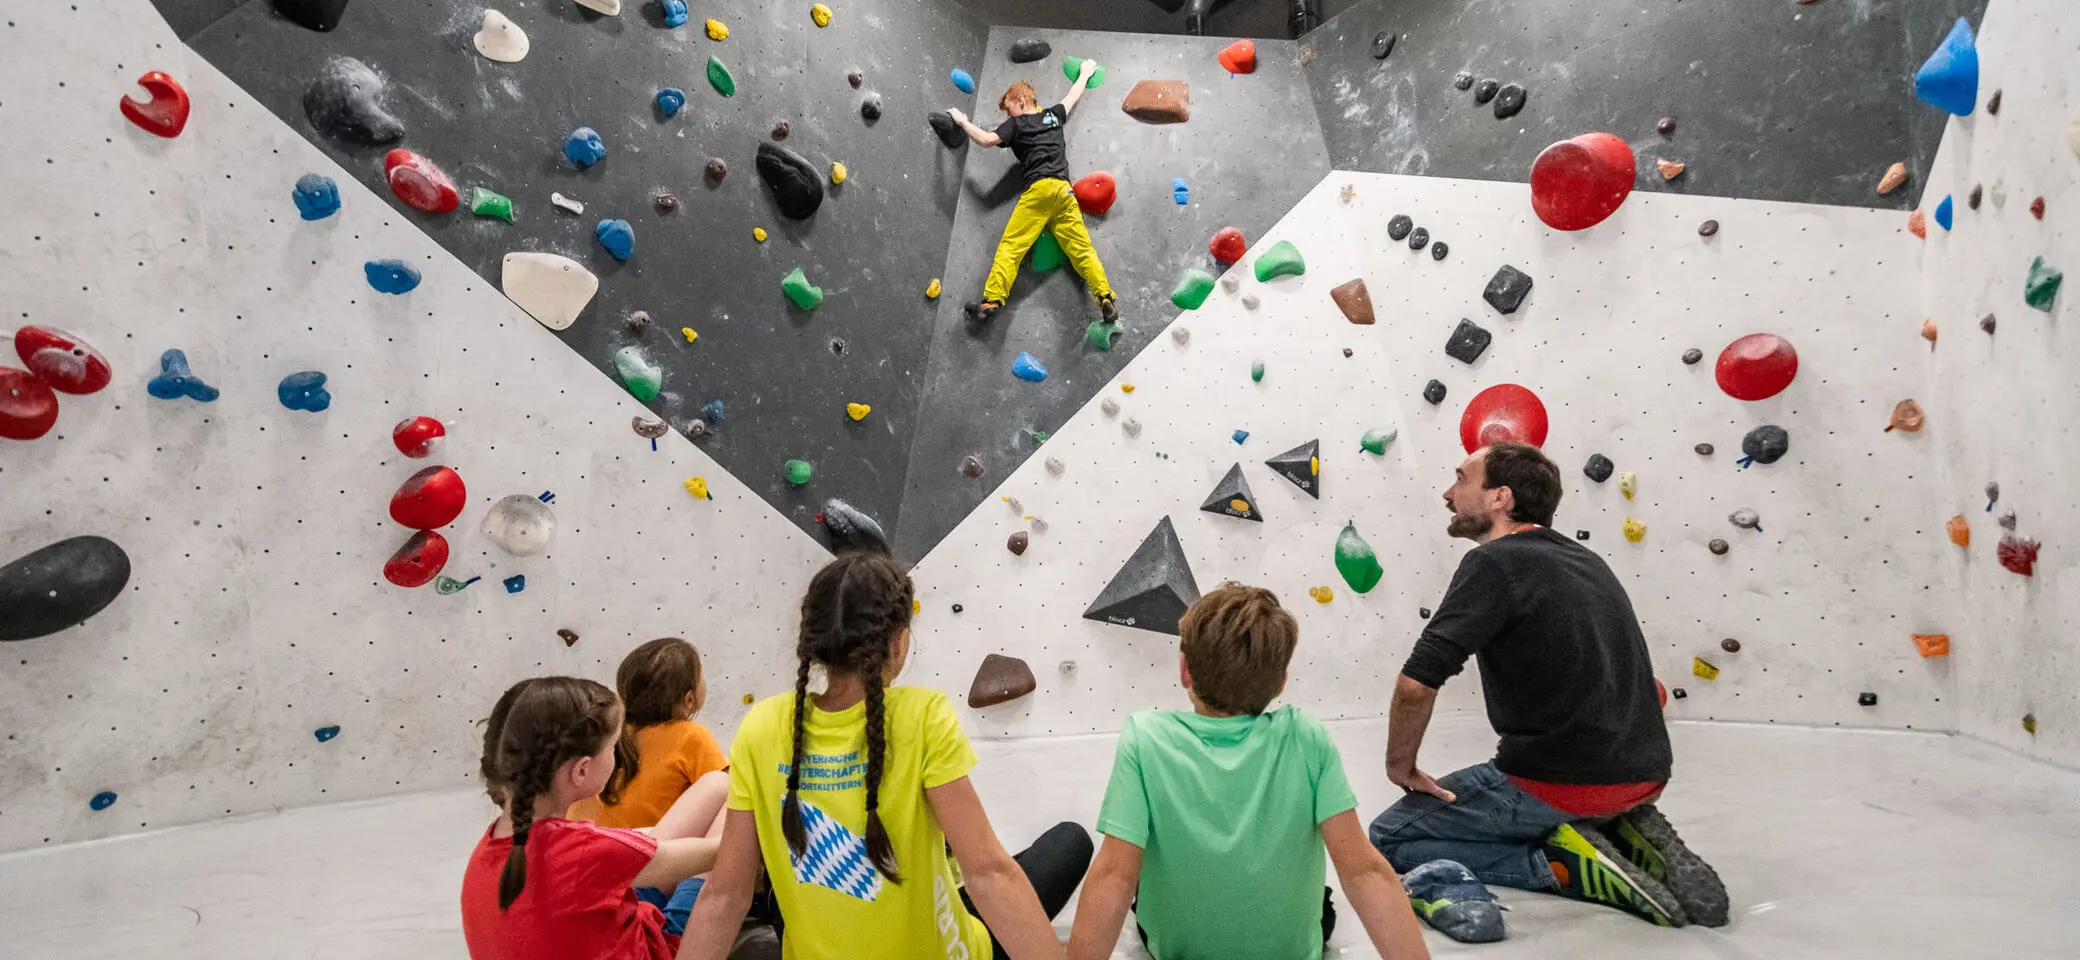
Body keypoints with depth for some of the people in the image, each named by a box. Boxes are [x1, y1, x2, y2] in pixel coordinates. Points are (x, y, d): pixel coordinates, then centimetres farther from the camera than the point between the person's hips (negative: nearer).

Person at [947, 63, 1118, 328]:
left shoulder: (1016, 124, 9)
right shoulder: (1053, 115, 23)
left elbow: (987, 139, -3)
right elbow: (1073, 96, 41)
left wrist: (962, 121, 12)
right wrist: (1086, 73, 59)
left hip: (1039, 189, -5)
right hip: (1064, 189, 5)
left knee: (1010, 247, -9)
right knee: (1081, 248, 2)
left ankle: (992, 300, -20)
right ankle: (1107, 298, -10)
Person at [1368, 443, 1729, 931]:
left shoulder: (1493, 563, -14)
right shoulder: (1587, 561, 12)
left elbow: (1416, 684, -24)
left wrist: (1400, 765, -8)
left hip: (1561, 782, -8)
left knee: (1389, 837, 5)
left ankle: (1566, 866, -7)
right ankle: (1622, 832, 9)